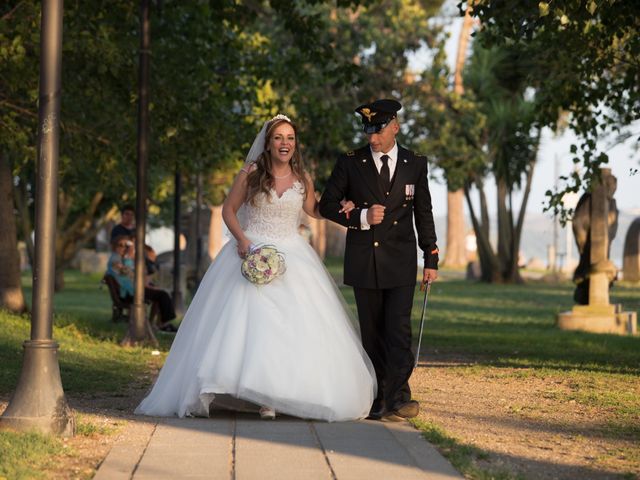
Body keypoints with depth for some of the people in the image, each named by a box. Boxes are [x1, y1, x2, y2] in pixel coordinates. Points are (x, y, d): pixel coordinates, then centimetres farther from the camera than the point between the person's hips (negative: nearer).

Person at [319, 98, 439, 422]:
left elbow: (423, 213, 11)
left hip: (400, 261, 0)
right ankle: (378, 399, 9)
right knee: (372, 332, 5)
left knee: (399, 329, -12)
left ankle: (398, 397, -16)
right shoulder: (350, 163, 1)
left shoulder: (415, 165, 5)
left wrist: (431, 259, 8)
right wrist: (361, 217, -12)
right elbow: (327, 205, 5)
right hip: (364, 260, 1)